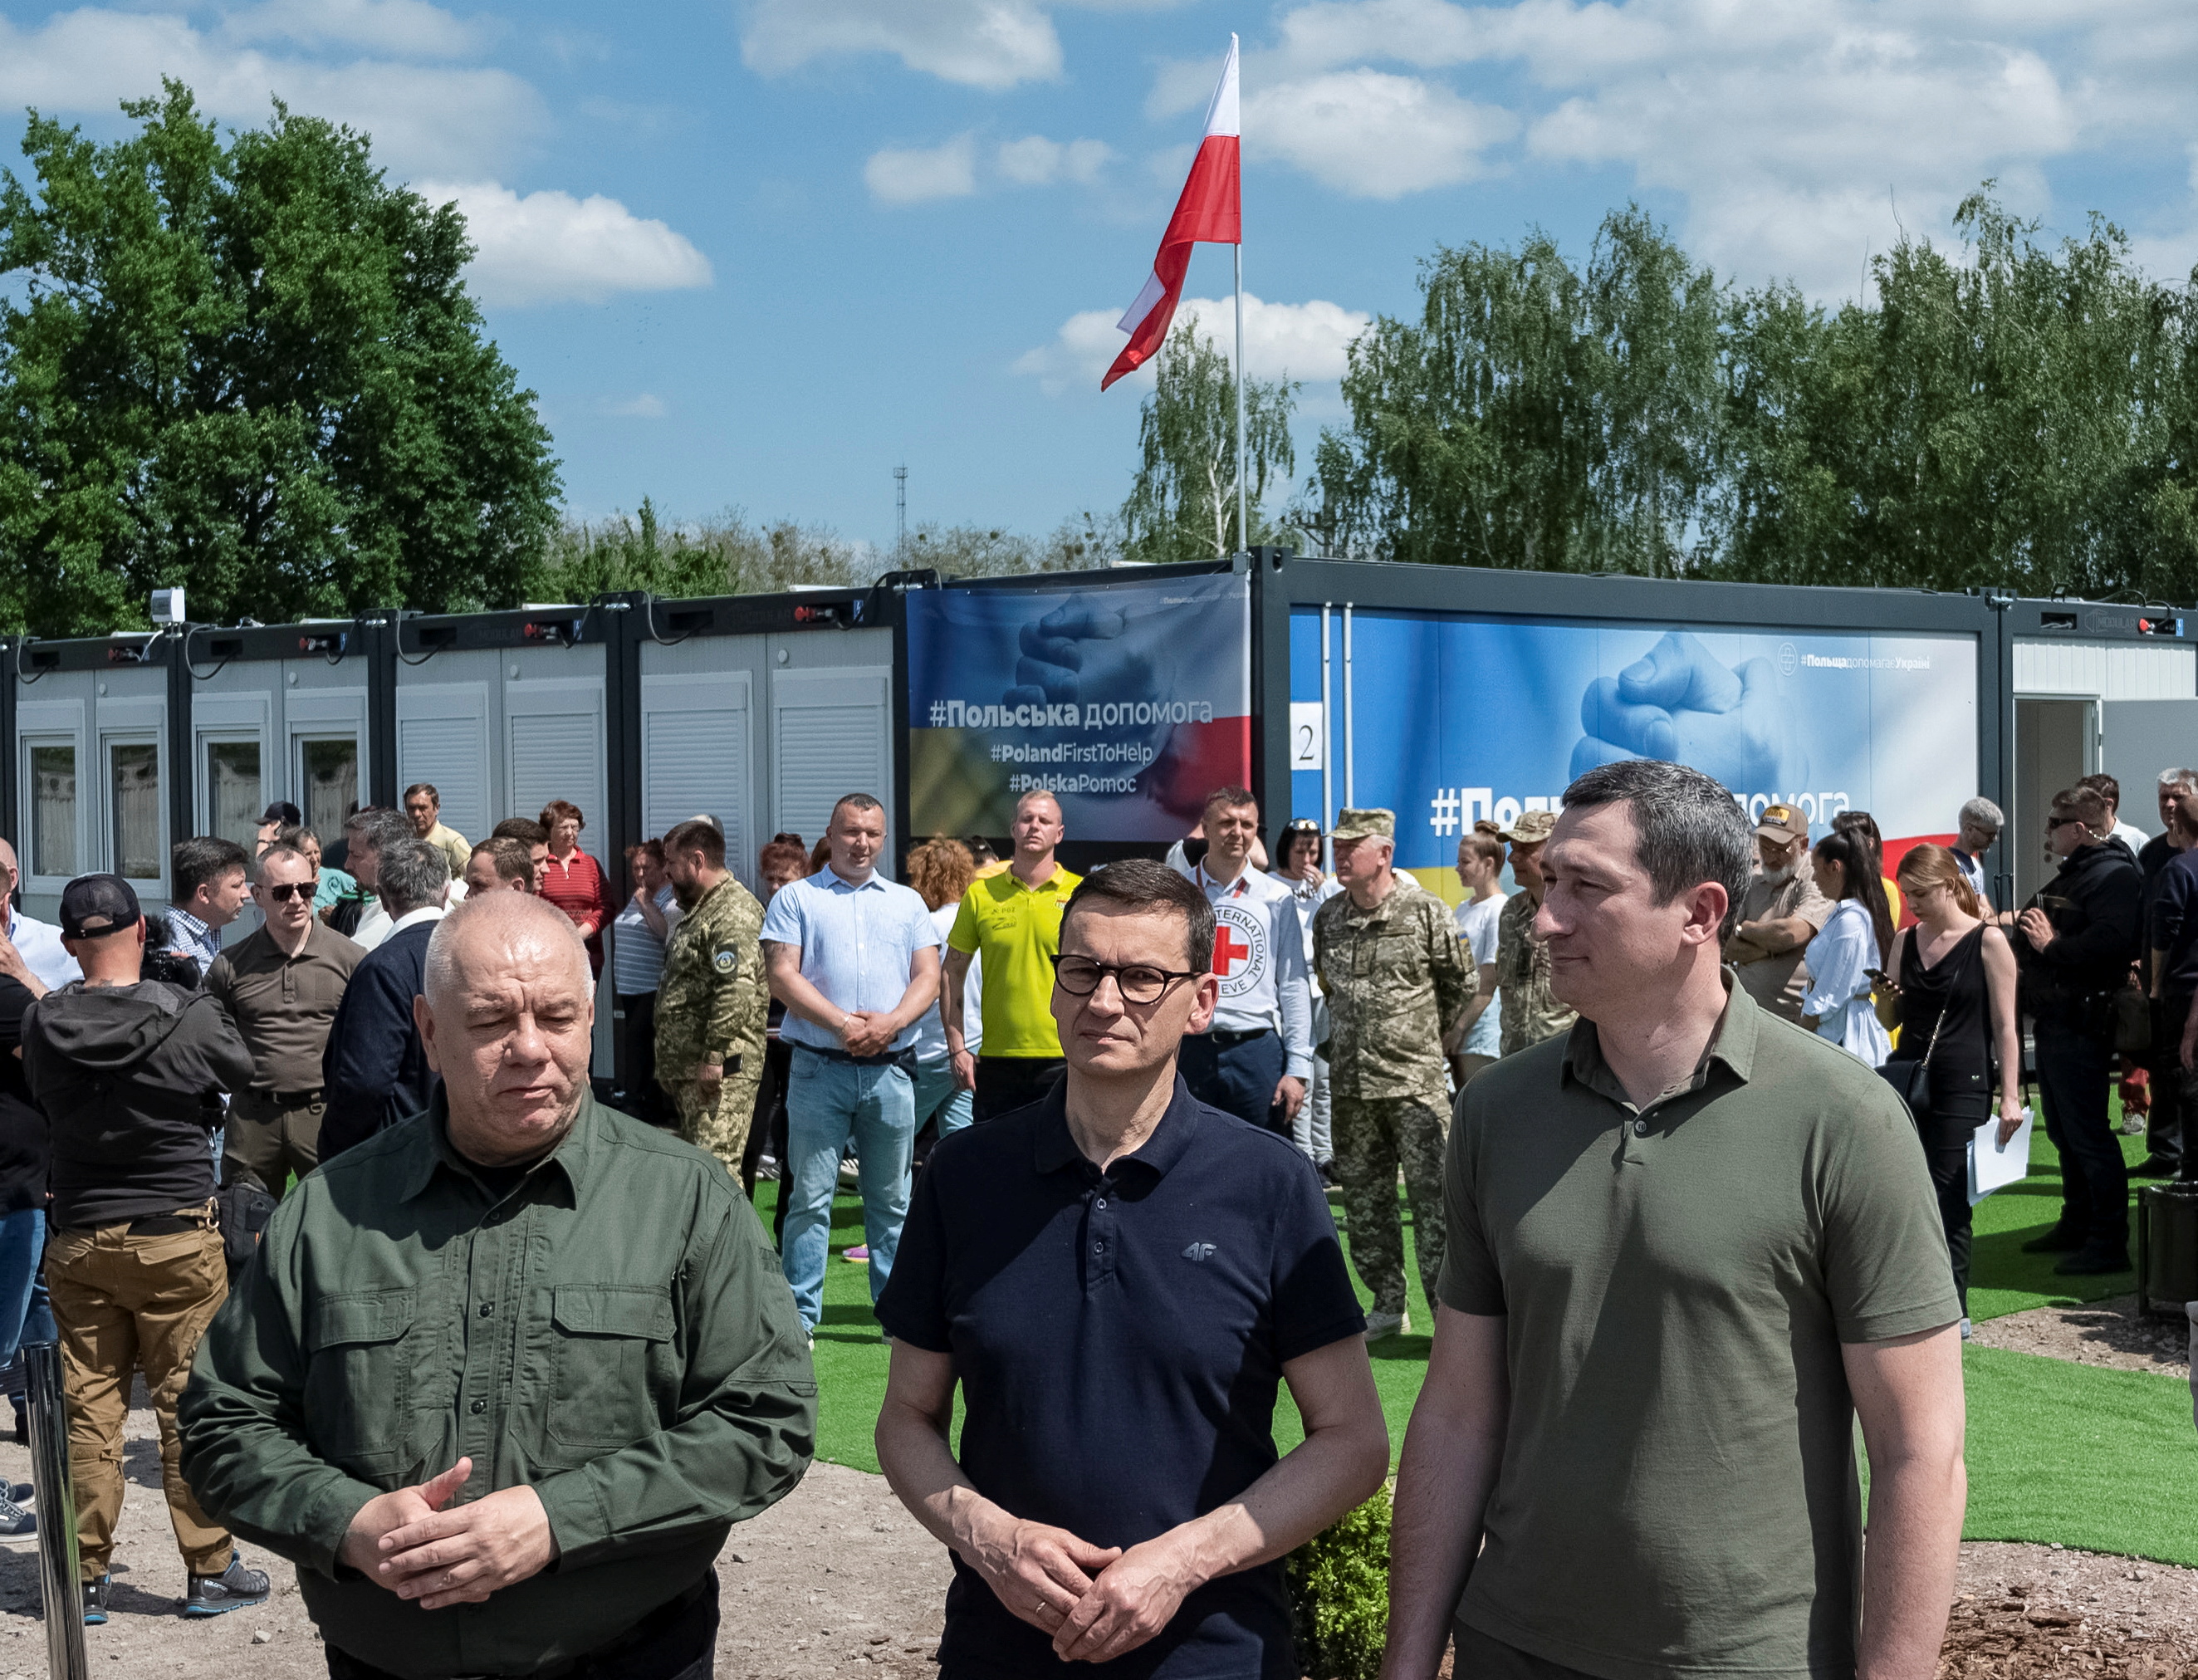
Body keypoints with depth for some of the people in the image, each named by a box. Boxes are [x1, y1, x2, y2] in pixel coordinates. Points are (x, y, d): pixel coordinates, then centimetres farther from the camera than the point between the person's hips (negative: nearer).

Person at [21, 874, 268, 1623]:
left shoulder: (42, 1026, -4)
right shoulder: (190, 1019, -12)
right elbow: (242, 1075, 6)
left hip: (78, 1242, 3)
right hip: (176, 1238, -3)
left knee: (89, 1409, 9)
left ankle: (84, 1579, 16)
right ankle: (210, 1569, 11)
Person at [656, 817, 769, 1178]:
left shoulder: (735, 911, -15)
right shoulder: (698, 910, 21)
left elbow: (738, 990, -26)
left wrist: (713, 1056, -27)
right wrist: (670, 1065, 24)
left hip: (720, 1069, -11)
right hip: (687, 1066, 11)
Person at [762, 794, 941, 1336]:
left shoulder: (907, 903, 15)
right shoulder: (796, 898, 6)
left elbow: (929, 976, 6)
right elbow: (781, 974, -5)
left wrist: (890, 1022, -12)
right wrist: (842, 1024, -15)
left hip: (891, 1067, 3)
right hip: (818, 1067, -2)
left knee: (892, 1200, 8)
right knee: (809, 1198, -1)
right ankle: (799, 1318, 4)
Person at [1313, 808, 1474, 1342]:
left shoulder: (1426, 912, -6)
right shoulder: (1327, 917, 9)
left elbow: (1463, 985, 6)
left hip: (1416, 1082, -5)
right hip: (1350, 1083, 5)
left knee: (1433, 1198, -6)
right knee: (1364, 1200, 9)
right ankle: (1387, 1305, 19)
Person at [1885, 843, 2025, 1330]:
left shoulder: (1988, 941, -4)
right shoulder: (1905, 940, 10)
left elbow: (2005, 1026, -5)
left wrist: (2010, 1097, -9)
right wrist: (1885, 998, -4)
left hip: (1962, 1088, -5)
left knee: (1948, 1202, -5)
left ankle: (1952, 1310, 3)